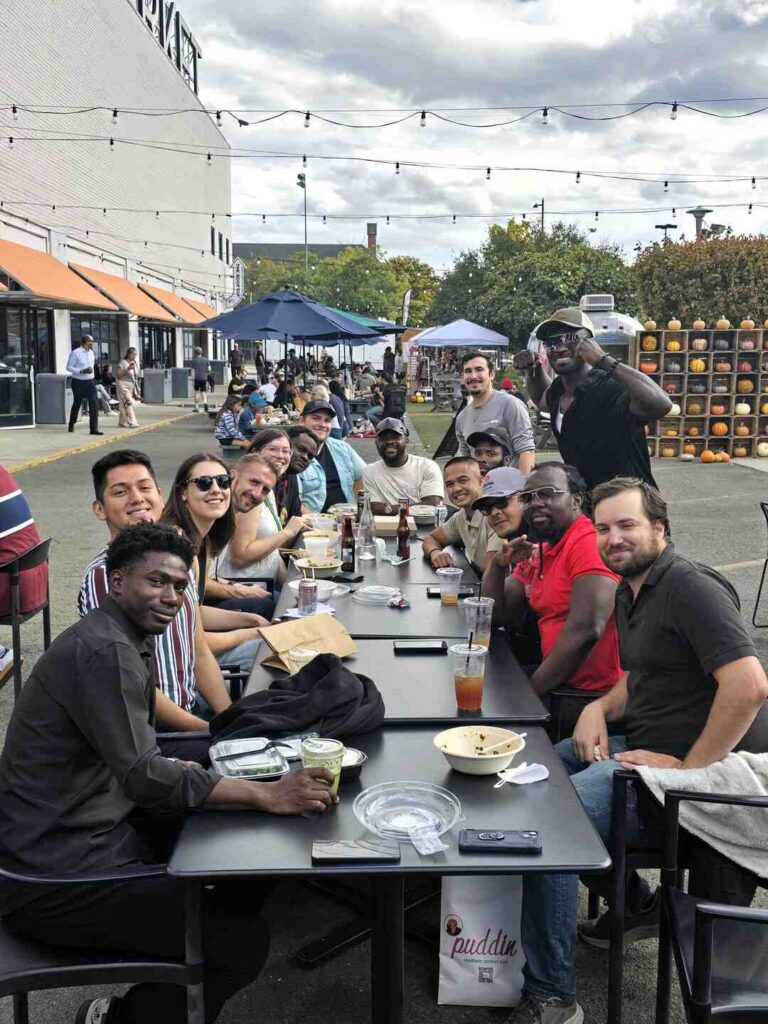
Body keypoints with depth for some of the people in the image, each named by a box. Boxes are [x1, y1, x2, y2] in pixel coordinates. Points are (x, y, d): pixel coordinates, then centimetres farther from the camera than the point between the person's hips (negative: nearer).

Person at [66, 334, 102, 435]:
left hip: (90, 382, 4)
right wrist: (82, 371, -22)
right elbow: (69, 367, -12)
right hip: (78, 382, -4)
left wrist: (91, 369, 13)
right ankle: (71, 425, 34)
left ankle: (94, 428, -9)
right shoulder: (75, 353, -12)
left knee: (94, 404, -10)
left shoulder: (91, 352, 7)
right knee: (77, 404, 10)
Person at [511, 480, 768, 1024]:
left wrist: (688, 768, -24)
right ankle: (637, 904, 23)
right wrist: (600, 708, 3)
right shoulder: (629, 591, 12)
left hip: (700, 764, -11)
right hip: (644, 744, 11)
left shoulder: (691, 587, -19)